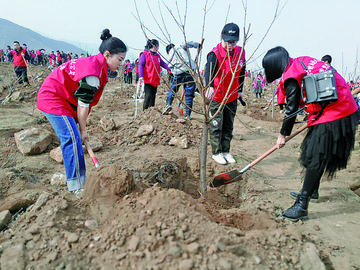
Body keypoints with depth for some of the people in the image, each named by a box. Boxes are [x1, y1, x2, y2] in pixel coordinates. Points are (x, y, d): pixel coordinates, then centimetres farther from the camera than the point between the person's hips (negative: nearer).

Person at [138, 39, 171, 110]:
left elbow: (163, 63, 16)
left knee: (153, 96, 8)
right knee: (148, 96, -13)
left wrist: (168, 69, -2)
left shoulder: (157, 56, 18)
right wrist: (140, 76, -21)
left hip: (155, 81, 7)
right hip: (147, 80, -7)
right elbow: (140, 65, -10)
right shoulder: (144, 54, -3)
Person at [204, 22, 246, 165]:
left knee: (228, 126, 14)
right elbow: (209, 71, -37)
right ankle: (216, 152, 17)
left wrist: (240, 90, 13)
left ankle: (226, 151, 27)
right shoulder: (215, 54, -20)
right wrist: (210, 87, -56)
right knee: (216, 126, 1)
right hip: (216, 96, -5)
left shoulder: (240, 52, -2)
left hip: (232, 97, 5)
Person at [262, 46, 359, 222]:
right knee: (313, 152, 20)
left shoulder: (291, 77, -13)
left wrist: (283, 135, 4)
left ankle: (302, 206, -6)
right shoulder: (304, 60, 14)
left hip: (331, 115, -9)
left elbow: (292, 109, -8)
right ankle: (311, 191, 35)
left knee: (315, 158, -9)